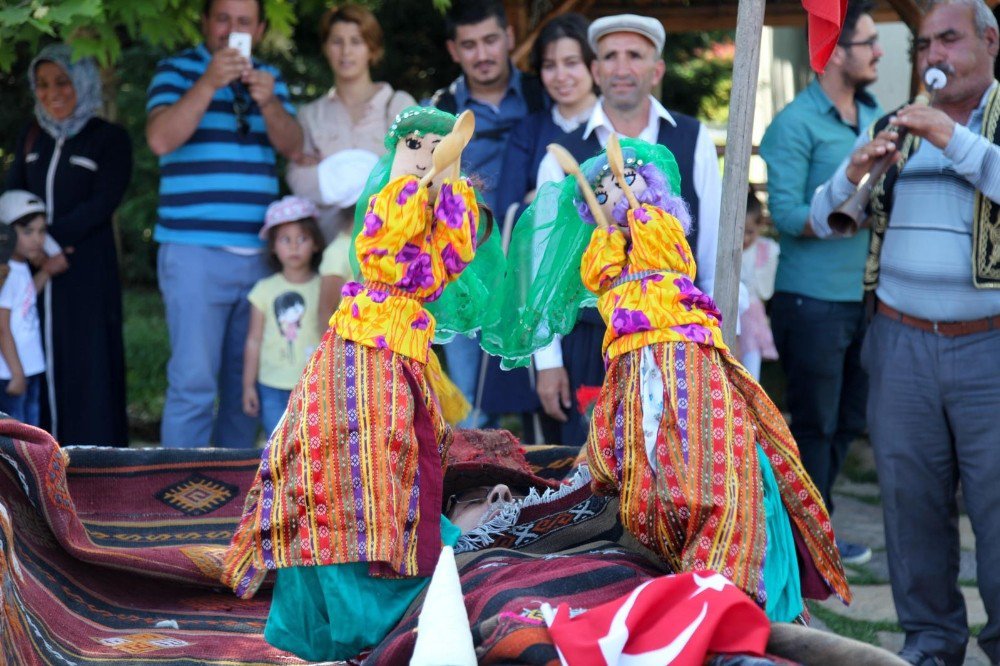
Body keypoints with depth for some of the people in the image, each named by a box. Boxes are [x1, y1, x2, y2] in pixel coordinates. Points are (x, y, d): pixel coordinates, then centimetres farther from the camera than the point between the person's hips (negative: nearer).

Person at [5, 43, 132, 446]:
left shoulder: (109, 139, 1)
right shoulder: (31, 139, 15)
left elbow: (104, 201, -9)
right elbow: (13, 198, 6)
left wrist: (55, 240, -17)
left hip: (87, 274, -4)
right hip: (34, 272, 4)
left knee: (88, 364, -5)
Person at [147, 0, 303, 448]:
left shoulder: (268, 77, 15)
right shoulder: (177, 70, 2)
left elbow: (293, 147, 3)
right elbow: (161, 139, -14)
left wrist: (268, 103, -16)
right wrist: (209, 83, -23)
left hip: (258, 255, 5)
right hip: (195, 252, -5)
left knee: (246, 380, 9)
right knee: (193, 382, -9)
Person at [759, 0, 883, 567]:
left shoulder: (874, 116, 11)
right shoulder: (796, 124, -12)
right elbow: (788, 214, -18)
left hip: (864, 299, 7)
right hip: (813, 302, -7)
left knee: (849, 423, 15)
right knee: (815, 429, 2)